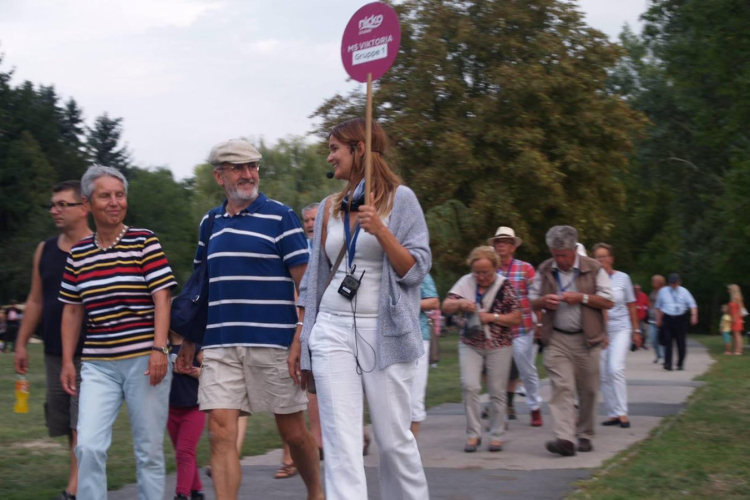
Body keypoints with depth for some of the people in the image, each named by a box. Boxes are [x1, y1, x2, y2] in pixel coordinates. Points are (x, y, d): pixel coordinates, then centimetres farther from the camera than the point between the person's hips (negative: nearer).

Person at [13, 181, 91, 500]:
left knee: (82, 425, -10)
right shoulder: (45, 251, 11)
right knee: (66, 424, 9)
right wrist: (21, 344, 13)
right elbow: (35, 301, 16)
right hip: (54, 352, 6)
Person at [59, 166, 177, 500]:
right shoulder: (78, 254, 10)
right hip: (97, 365, 2)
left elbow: (161, 297, -5)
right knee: (88, 447, -10)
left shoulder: (145, 241, 0)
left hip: (144, 360, -2)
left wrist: (159, 349, -14)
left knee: (149, 450, 3)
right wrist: (67, 361, 9)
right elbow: (72, 311, 15)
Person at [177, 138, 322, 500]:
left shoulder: (279, 216, -2)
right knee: (220, 434, -5)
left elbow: (305, 281, -5)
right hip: (220, 346, 4)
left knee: (293, 432, 8)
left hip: (273, 343, -3)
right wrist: (189, 340, 17)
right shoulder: (210, 222, 13)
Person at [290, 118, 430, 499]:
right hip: (332, 331, 4)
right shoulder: (329, 208, 13)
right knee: (341, 443, -6)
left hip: (383, 332, -3)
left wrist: (381, 231, -20)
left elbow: (416, 269, -6)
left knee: (394, 439, 2)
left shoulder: (400, 199, 0)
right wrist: (300, 339, 15)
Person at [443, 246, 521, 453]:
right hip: (470, 344, 2)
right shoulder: (465, 283, 3)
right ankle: (473, 434, -2)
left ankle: (497, 436, 14)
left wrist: (492, 317, -16)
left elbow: (517, 319, -4)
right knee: (469, 386, -11)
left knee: (497, 391, 3)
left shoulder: (505, 286, -3)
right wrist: (460, 304, -18)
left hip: (499, 346, -2)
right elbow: (446, 307, 2)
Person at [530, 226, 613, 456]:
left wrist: (582, 297, -14)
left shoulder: (593, 269, 1)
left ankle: (585, 435, 21)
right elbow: (533, 302, 16)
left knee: (588, 390, 6)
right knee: (561, 387, -12)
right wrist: (544, 301, -7)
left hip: (586, 340, -1)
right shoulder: (545, 270, 9)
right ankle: (564, 438, -21)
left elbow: (608, 301, 0)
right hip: (556, 340, 1)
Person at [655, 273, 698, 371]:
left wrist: (694, 315, -20)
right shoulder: (663, 291, 7)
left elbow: (692, 305, -3)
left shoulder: (684, 292, 3)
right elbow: (659, 306, 16)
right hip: (668, 319, 0)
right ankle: (668, 364, -15)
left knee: (681, 342, 4)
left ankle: (680, 364, 18)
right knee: (668, 341, -11)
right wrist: (658, 320, 15)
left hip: (680, 319, 0)